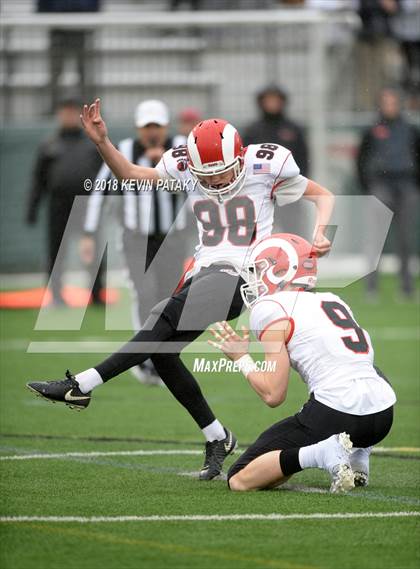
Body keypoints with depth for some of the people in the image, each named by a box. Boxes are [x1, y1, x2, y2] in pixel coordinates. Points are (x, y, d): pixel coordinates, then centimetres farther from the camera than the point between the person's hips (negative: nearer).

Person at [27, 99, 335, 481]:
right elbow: (131, 175, 19)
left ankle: (83, 385, -27)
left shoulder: (266, 167, -2)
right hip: (204, 273, 6)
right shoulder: (185, 169, 8)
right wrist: (102, 142, 2)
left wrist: (319, 233, -10)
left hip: (241, 276, -6)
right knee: (162, 350, -6)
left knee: (170, 317, -25)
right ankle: (216, 438, 9)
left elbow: (324, 197, 10)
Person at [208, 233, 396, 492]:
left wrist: (241, 358, 11)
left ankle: (321, 453, -16)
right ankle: (359, 456, 19)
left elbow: (273, 395, -4)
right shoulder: (335, 301, 20)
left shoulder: (271, 309, 0)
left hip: (335, 416, -6)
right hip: (383, 416, 6)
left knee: (239, 481, 6)